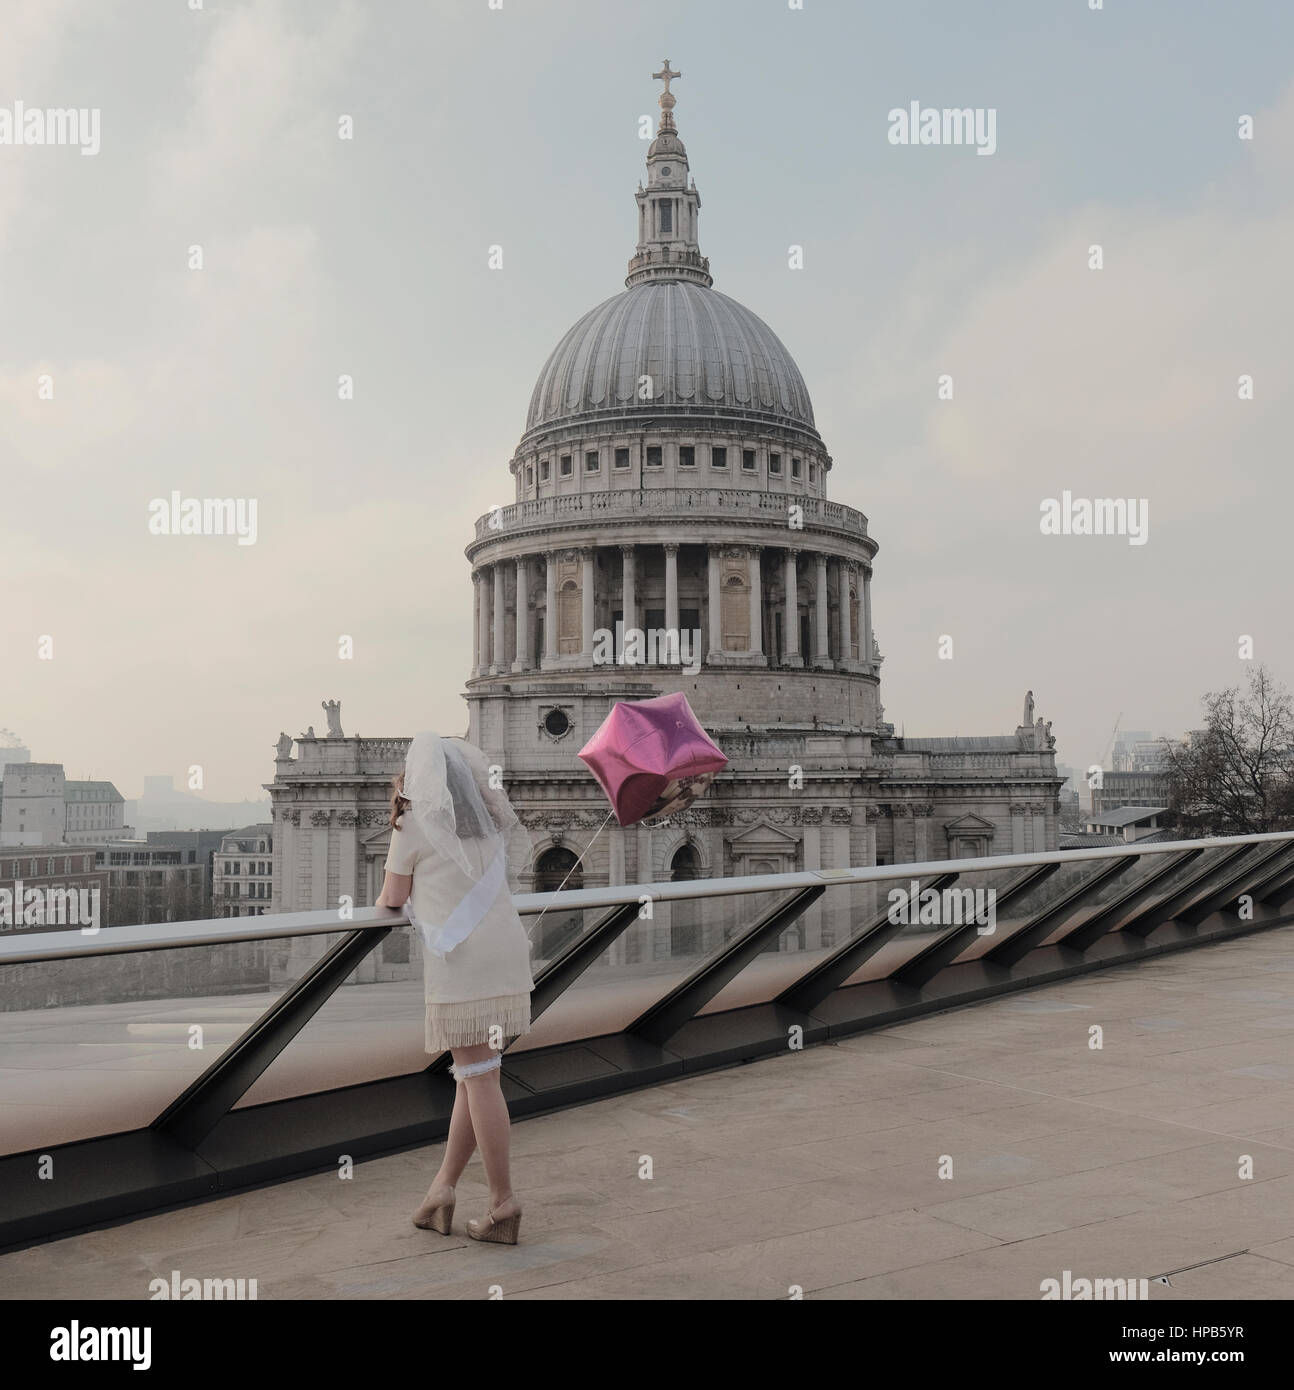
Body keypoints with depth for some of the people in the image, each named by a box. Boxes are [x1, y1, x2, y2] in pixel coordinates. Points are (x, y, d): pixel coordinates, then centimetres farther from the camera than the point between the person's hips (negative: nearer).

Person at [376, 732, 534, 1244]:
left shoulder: (415, 820, 2)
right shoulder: (487, 816, 18)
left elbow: (395, 896, 7)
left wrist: (383, 900, 29)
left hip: (460, 959, -6)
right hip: (506, 952, 6)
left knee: (479, 1076, -3)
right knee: (473, 1074, 10)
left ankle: (503, 1202, 0)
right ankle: (443, 1188, 15)